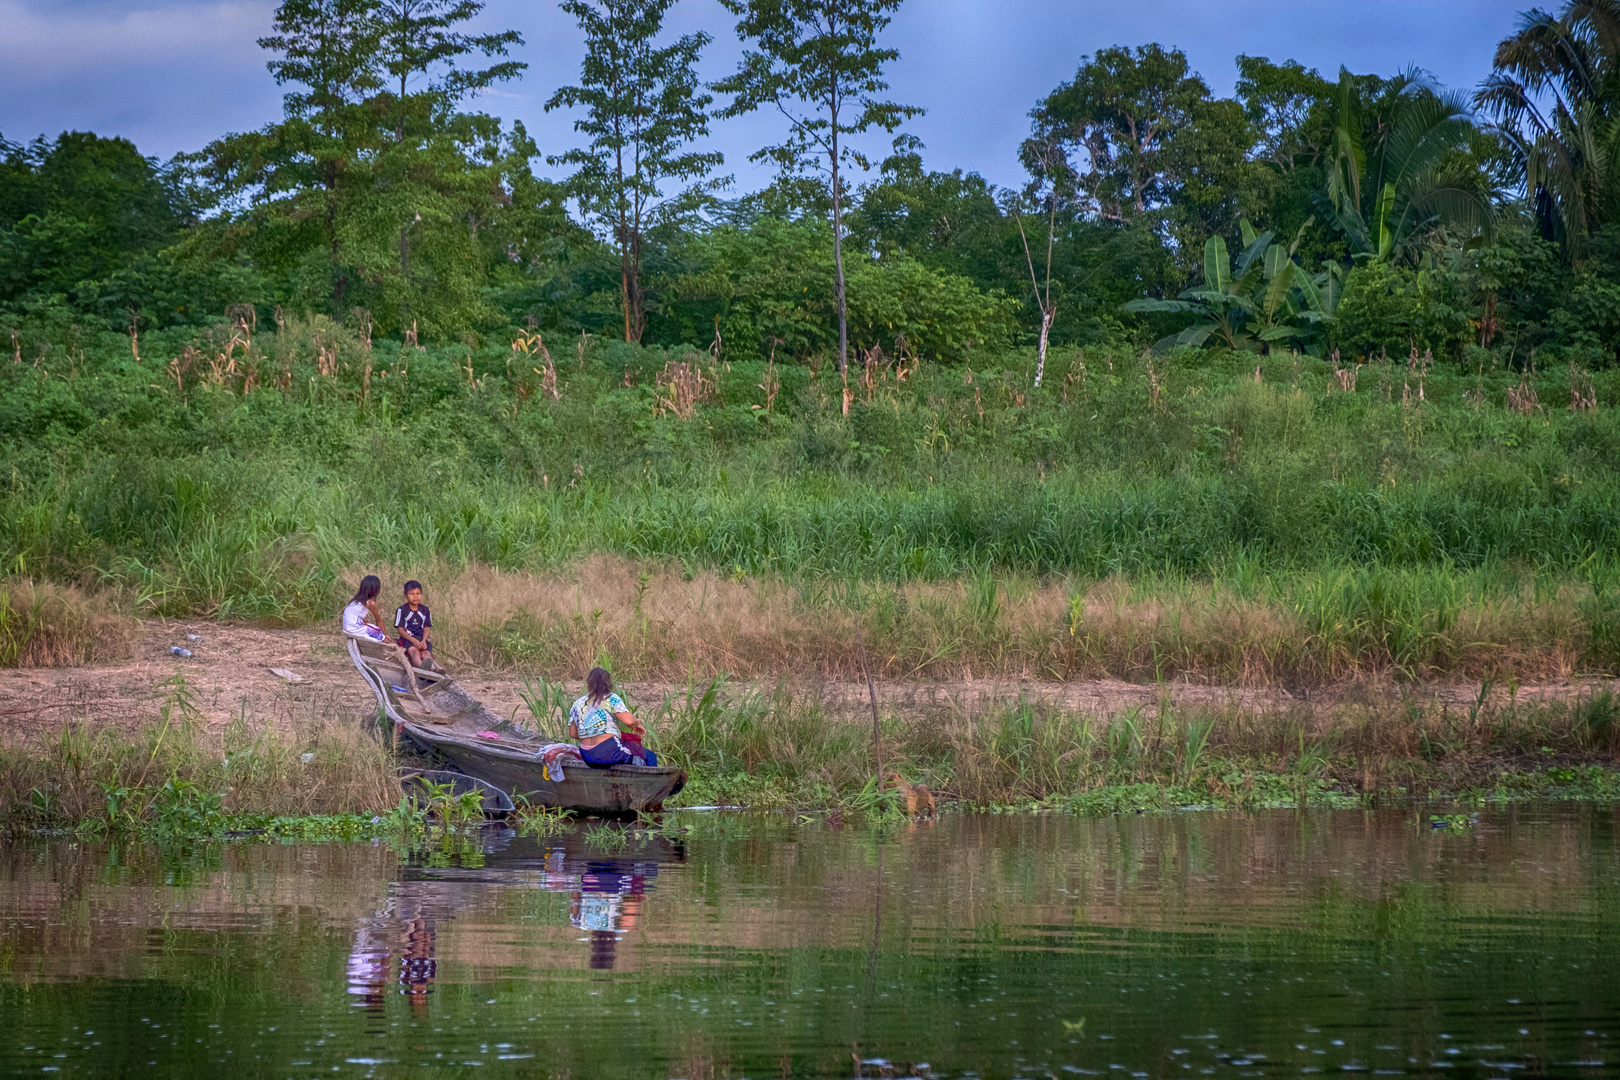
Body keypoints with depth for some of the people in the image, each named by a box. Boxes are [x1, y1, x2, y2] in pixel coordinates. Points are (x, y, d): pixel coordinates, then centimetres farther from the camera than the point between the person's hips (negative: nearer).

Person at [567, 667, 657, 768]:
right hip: (608, 751, -7)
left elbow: (572, 733, 13)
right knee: (650, 757, 7)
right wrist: (637, 724, 6)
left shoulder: (578, 704, 10)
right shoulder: (611, 699, -5)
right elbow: (629, 721, -16)